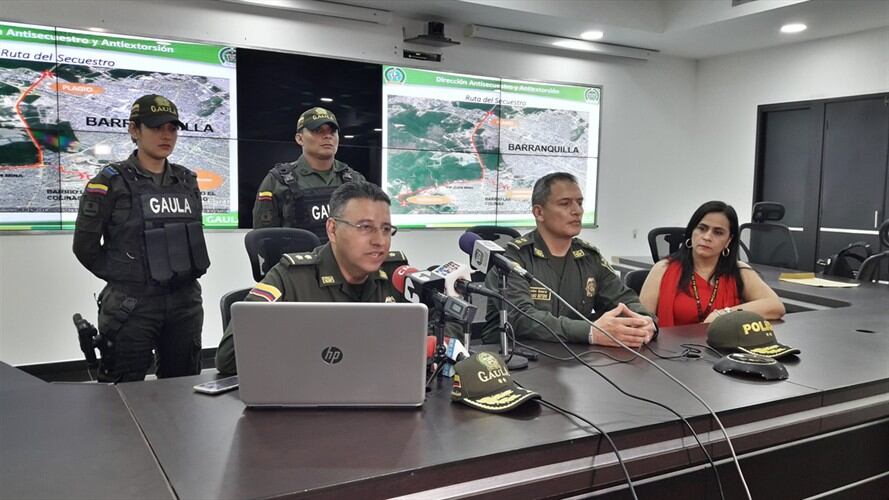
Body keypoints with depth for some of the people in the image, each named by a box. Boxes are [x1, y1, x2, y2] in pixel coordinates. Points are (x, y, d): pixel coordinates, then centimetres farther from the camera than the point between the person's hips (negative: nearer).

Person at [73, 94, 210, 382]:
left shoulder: (187, 181, 9)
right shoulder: (110, 182, -6)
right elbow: (86, 246, -3)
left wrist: (184, 275, 10)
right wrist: (122, 277, -2)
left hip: (186, 302, 5)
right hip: (132, 306, -4)